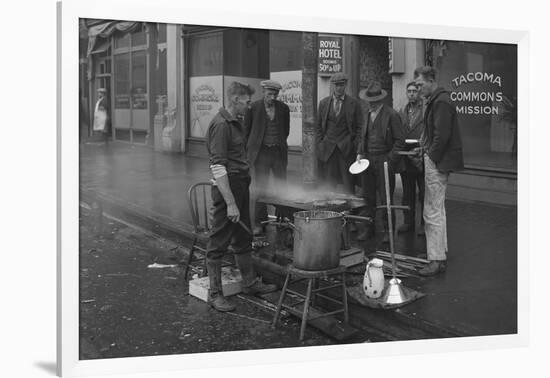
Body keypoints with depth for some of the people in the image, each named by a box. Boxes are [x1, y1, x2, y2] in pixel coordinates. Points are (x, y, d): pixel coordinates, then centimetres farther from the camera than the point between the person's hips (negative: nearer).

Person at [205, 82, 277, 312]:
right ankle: (214, 294, 8)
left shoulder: (235, 123, 14)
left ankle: (249, 283, 33)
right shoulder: (220, 125, -17)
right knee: (218, 243, 0)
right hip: (226, 189, -10)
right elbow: (217, 167, -22)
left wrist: (241, 195, 18)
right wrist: (230, 203, -24)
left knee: (243, 239, 19)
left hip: (240, 187, 10)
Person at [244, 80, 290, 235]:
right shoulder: (253, 108, -3)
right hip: (261, 152, -2)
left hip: (279, 152, 2)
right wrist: (249, 151, 2)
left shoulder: (283, 108, 3)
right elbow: (246, 130, 4)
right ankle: (259, 223, 9)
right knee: (260, 188, 1)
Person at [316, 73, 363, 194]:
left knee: (348, 183, -2)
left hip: (347, 149, -2)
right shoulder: (324, 102, 10)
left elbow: (359, 127, 4)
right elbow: (318, 126, 14)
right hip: (328, 149, 2)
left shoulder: (354, 103, 3)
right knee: (329, 184, 2)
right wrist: (319, 144, 4)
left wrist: (355, 146, -5)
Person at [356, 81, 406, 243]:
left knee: (386, 198, 0)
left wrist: (390, 160, -14)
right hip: (367, 159, 6)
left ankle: (388, 230, 12)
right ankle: (368, 228, 19)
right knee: (368, 196, 9)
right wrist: (360, 153, 8)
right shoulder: (368, 114, 14)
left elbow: (400, 141, -7)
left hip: (384, 161, -6)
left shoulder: (391, 115, -7)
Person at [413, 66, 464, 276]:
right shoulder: (436, 100, 16)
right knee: (437, 210, 18)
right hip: (435, 160, 11)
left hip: (437, 163, -11)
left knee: (433, 213, -8)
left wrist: (432, 158, -16)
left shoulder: (441, 102, -16)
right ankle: (440, 253, 29)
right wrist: (425, 149, 12)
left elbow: (442, 136, -22)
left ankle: (436, 260, -4)